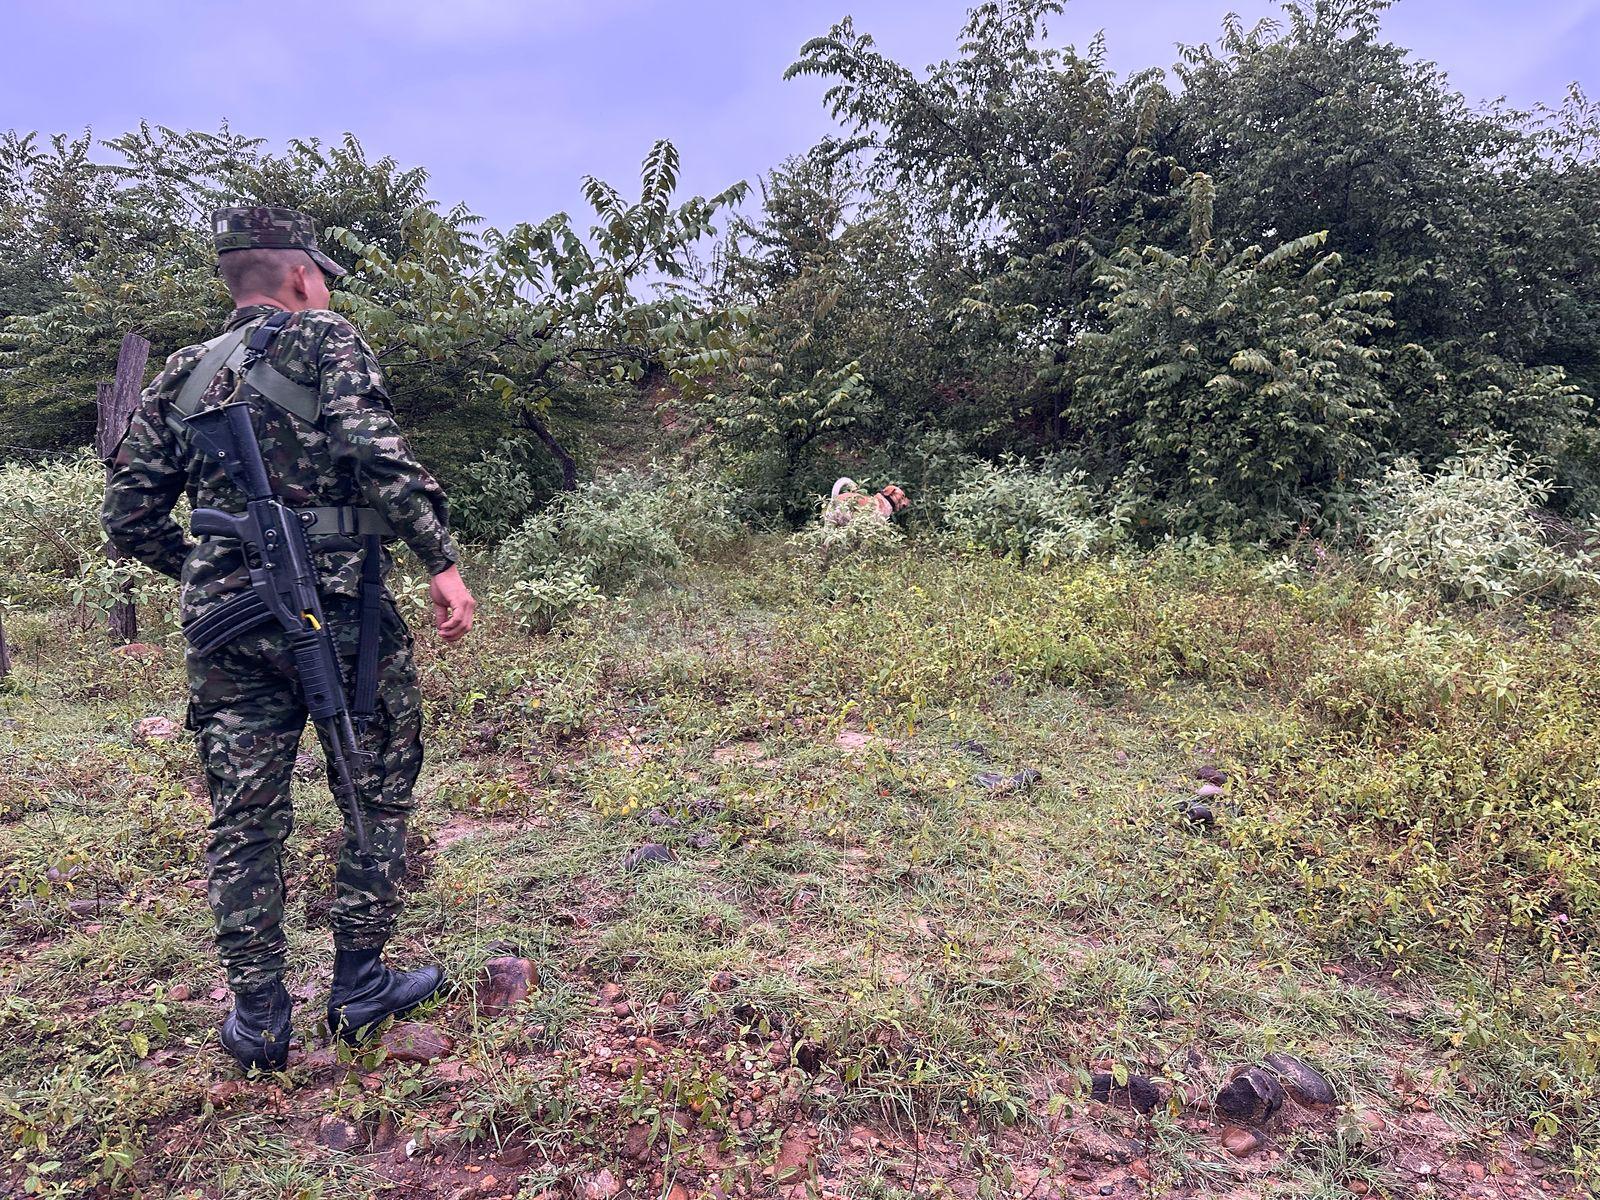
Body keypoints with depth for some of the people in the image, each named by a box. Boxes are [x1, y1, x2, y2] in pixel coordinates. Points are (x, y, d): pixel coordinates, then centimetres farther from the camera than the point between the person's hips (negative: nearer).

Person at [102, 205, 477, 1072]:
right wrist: (443, 562, -17)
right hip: (335, 609, -5)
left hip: (222, 622, 5)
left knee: (244, 823, 11)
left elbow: (129, 518, 13)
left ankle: (257, 1018, 19)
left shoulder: (181, 375, 14)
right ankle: (360, 986, 18)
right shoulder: (323, 339, 0)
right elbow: (377, 453, -18)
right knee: (378, 798, 11)